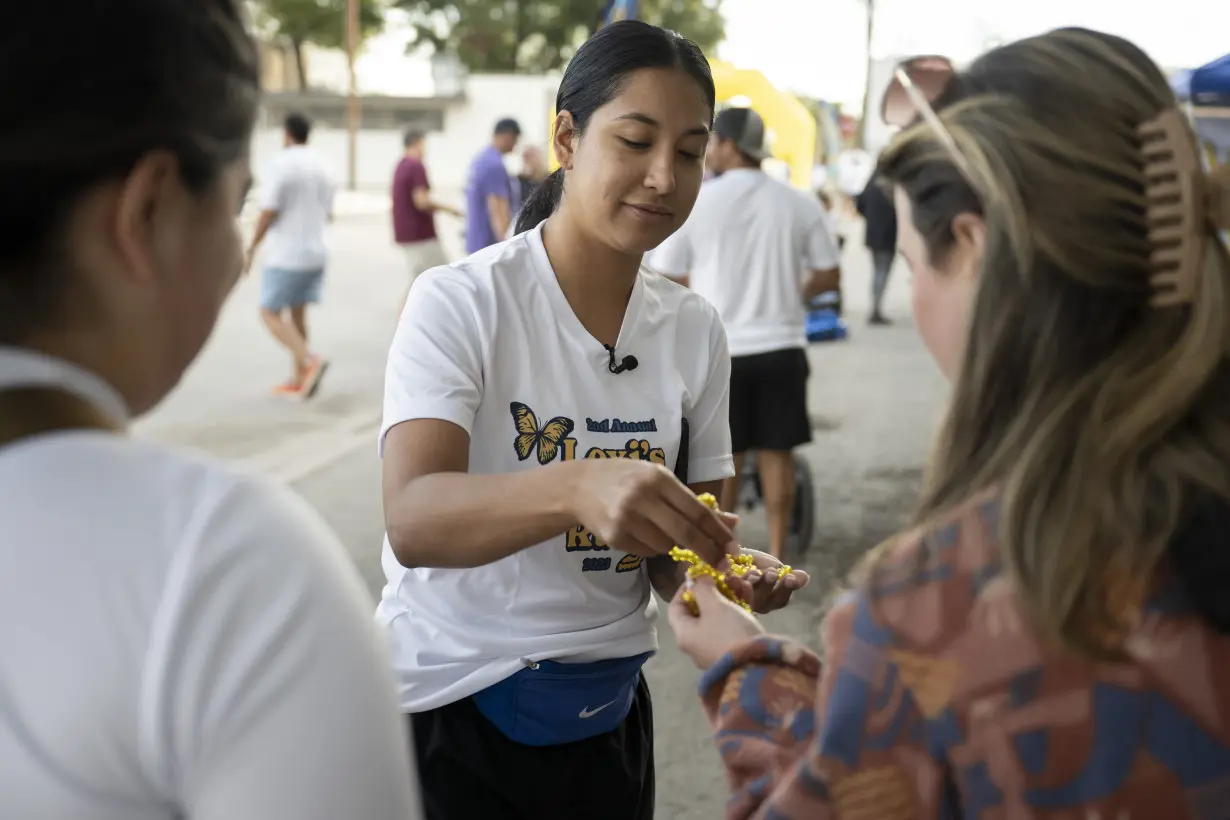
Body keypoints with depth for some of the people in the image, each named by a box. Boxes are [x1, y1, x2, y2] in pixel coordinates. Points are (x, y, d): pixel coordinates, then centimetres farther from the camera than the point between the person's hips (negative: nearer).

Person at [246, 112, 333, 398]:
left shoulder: (281, 165, -13)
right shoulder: (320, 167, 8)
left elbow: (268, 213, -15)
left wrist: (252, 248, -4)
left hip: (286, 254, -7)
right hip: (315, 252, 7)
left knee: (270, 313, 0)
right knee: (297, 313, 12)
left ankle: (309, 361, -19)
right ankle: (298, 380, 12)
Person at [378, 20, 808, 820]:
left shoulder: (694, 328, -1)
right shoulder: (460, 302, -15)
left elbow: (670, 551, 3)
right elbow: (412, 520, -28)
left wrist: (729, 570, -19)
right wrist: (577, 489, -45)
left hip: (606, 707, 5)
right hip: (450, 702, -4)